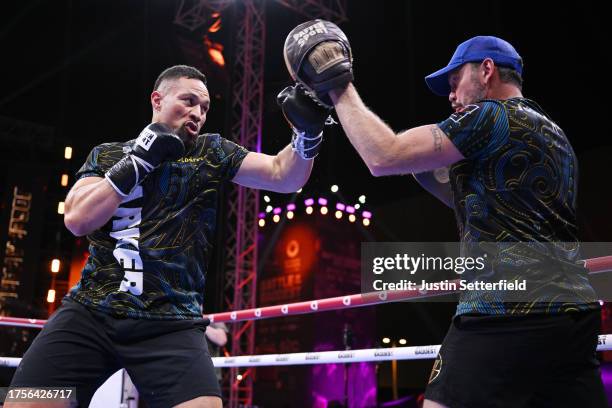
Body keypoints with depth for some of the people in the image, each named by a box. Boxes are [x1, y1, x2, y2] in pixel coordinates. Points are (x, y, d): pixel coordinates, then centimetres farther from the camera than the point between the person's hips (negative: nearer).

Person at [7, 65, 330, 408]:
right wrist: (138, 160, -6)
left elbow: (285, 176, -1)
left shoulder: (212, 153, 9)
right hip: (90, 311, 2)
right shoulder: (106, 155, 12)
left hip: (171, 323, -1)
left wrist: (308, 133, -20)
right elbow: (77, 220, -4)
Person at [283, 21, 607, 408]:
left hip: (506, 315, -9)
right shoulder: (553, 133, 23)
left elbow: (384, 158, -10)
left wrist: (339, 87, 2)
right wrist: (419, 160, 23)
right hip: (574, 312, 9)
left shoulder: (492, 115, -5)